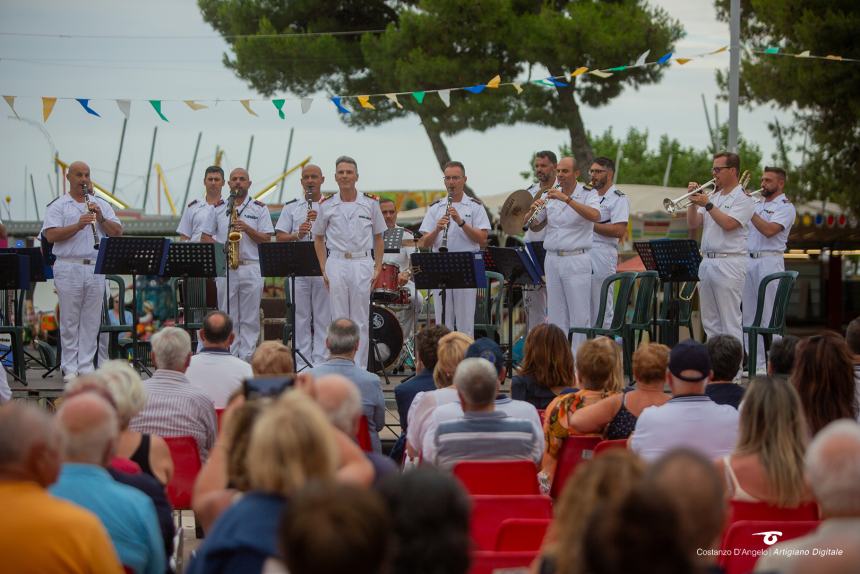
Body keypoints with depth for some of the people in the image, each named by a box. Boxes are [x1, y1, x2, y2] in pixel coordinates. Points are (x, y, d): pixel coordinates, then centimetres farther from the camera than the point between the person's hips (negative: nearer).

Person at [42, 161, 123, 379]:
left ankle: (87, 366, 9)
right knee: (70, 320, 1)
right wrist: (78, 225, -19)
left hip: (96, 268, 3)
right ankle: (69, 368, 6)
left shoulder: (101, 204, 14)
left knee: (92, 320, 4)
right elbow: (51, 235, -9)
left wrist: (101, 218, -10)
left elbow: (117, 232, 7)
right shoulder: (58, 206, 4)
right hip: (69, 268, -3)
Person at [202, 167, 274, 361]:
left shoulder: (259, 208, 8)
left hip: (251, 267, -1)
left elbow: (266, 239, 2)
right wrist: (220, 248, -6)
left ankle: (247, 357, 2)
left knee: (250, 318, -1)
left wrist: (247, 228, -12)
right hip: (224, 269, 1)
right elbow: (205, 237, 12)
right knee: (227, 317, 2)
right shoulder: (218, 208, 13)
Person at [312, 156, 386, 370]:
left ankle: (360, 368, 6)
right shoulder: (326, 205, 5)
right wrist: (324, 269, 3)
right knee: (339, 319, 3)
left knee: (361, 320, 1)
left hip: (362, 264, 0)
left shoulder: (370, 203, 5)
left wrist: (378, 268, 2)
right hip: (336, 263, 0)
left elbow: (378, 238, 11)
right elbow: (318, 238, 12)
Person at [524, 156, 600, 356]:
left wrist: (566, 199, -29)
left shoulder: (587, 195, -3)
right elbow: (528, 224, 10)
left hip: (576, 261, -5)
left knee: (578, 313, -4)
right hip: (552, 259, 5)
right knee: (556, 313, 8)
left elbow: (595, 216, -24)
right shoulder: (550, 196, 11)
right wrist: (533, 210, -13)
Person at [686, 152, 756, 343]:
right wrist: (693, 201, 1)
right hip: (707, 261, 8)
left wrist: (707, 204, -14)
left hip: (729, 263, -7)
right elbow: (693, 225, 14)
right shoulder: (712, 197, 17)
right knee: (710, 320, 9)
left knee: (730, 319, -9)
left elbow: (728, 224, -17)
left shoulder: (743, 199, -4)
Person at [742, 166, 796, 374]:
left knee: (770, 317, -8)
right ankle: (756, 364, 9)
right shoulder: (756, 204, 20)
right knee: (749, 316, 5)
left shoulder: (785, 207, -2)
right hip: (748, 261, 7)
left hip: (769, 261, -7)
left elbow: (769, 230, -17)